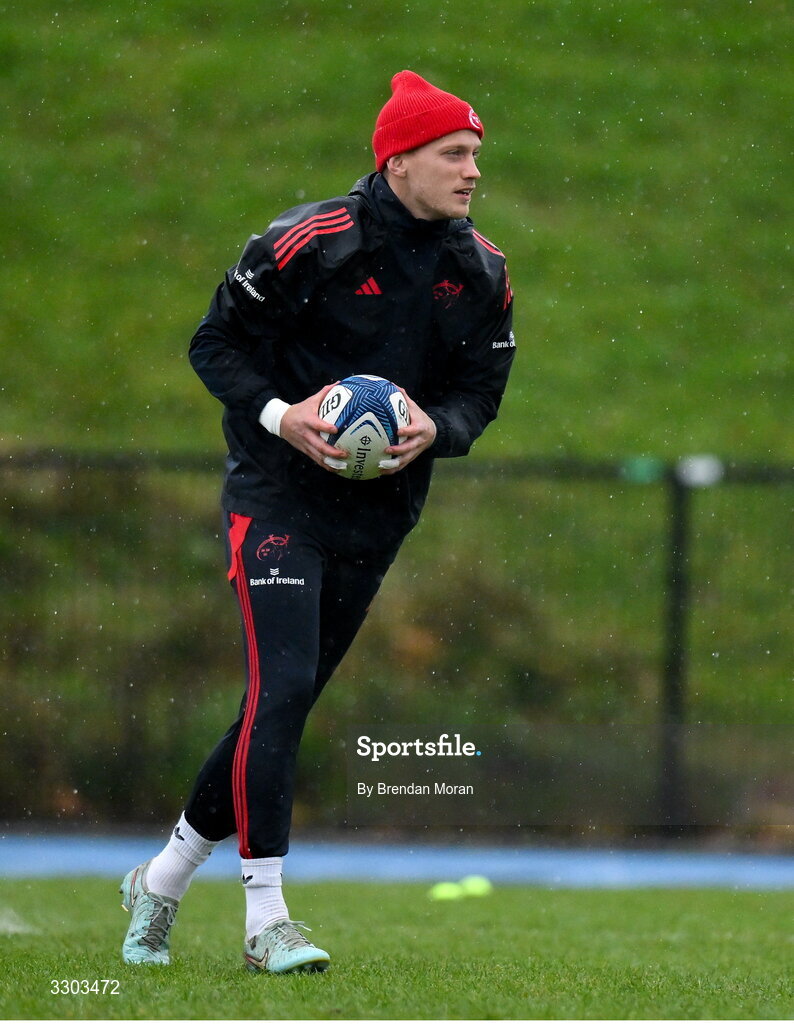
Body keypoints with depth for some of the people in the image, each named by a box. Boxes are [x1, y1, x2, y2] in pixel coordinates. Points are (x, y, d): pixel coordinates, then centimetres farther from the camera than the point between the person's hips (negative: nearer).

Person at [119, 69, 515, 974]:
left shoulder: (481, 272, 2)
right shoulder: (312, 242, -14)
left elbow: (480, 390, 10)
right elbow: (214, 342, -6)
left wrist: (435, 430, -12)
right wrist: (279, 413, -21)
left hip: (380, 507, 6)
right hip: (278, 494, -6)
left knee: (287, 706, 9)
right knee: (281, 688, -18)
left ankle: (163, 880, 26)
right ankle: (265, 917, -13)